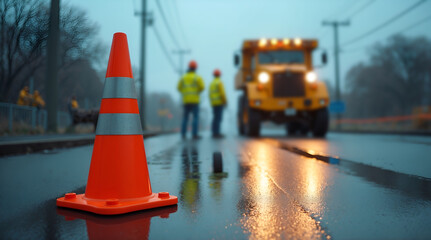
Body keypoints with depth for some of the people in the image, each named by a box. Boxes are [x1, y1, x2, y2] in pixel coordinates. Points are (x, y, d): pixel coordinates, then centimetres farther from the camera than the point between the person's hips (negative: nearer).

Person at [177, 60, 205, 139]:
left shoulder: (183, 77, 7)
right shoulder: (197, 77, -4)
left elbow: (179, 87, 6)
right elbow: (202, 87, -10)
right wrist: (197, 91, 10)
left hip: (185, 100, 4)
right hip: (194, 100, -4)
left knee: (185, 117, 8)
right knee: (195, 117, -3)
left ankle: (183, 134, 4)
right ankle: (194, 134, -9)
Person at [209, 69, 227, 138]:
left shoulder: (211, 83, 14)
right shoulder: (219, 82, -9)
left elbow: (210, 94, 14)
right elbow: (222, 93, -16)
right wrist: (225, 102, -9)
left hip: (214, 103, 8)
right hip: (219, 103, -8)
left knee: (215, 118, 10)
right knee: (218, 118, -9)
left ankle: (214, 133, 9)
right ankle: (217, 133, -13)